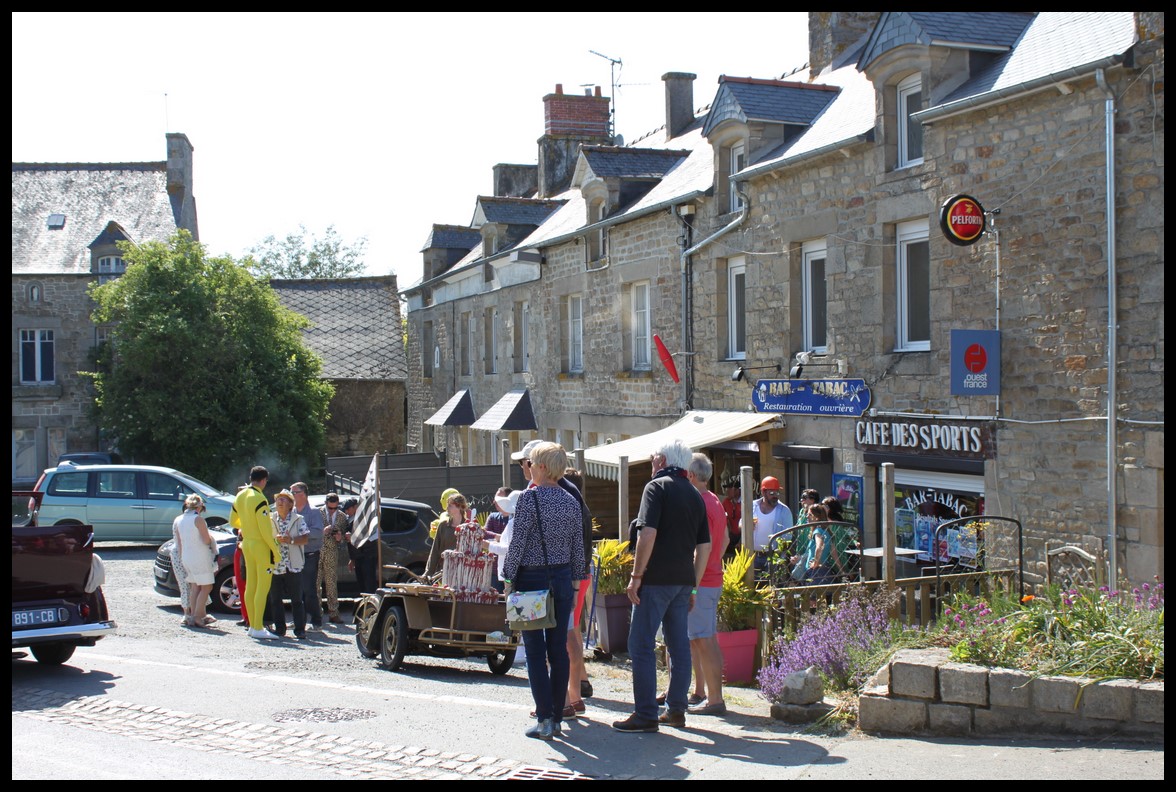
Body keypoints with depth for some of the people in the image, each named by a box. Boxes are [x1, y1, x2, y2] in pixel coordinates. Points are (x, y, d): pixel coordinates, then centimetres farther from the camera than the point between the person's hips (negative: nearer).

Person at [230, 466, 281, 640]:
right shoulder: (259, 499, -17)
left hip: (246, 544, 8)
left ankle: (253, 625, 16)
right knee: (263, 587, -5)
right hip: (261, 545, -8)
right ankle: (258, 628, -7)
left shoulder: (240, 496, 8)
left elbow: (233, 521, 19)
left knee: (251, 585, 12)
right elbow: (265, 529, -21)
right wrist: (275, 549, -16)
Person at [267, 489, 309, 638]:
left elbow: (305, 538, -3)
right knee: (275, 599, 5)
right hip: (275, 565, 3)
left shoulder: (298, 520, 5)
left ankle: (300, 629, 3)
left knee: (297, 599, -1)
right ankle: (279, 628, 14)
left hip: (293, 566, -3)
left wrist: (291, 540, -18)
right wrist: (275, 539, -14)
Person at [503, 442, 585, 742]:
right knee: (559, 648, 7)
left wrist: (509, 579, -5)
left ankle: (544, 720, -3)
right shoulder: (571, 501, 6)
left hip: (532, 579, -5)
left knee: (535, 650, 0)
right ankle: (556, 718, 11)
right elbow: (578, 548, 10)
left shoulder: (529, 498, -11)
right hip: (562, 579, 5)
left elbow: (518, 543, -13)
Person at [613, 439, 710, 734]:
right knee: (679, 645, 12)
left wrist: (636, 576, -14)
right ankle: (676, 710, 17)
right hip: (684, 581, 8)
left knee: (641, 645, -4)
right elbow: (704, 546, 15)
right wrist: (692, 585, 19)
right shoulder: (695, 496, 15)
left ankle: (645, 715, -5)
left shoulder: (657, 487, -7)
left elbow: (648, 533, -18)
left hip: (657, 578, -8)